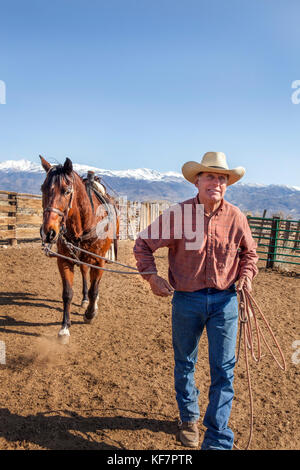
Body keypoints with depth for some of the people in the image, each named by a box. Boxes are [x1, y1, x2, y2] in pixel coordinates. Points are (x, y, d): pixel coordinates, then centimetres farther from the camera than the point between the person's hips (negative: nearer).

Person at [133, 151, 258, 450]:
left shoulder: (236, 217, -4)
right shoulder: (178, 214, -11)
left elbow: (249, 252, 13)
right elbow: (143, 243, -2)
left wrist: (246, 275, -4)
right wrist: (151, 276, -10)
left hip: (225, 300, 1)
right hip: (187, 300, -1)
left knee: (223, 370, 5)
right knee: (185, 363, 17)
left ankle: (217, 440, 21)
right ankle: (189, 418, 44)